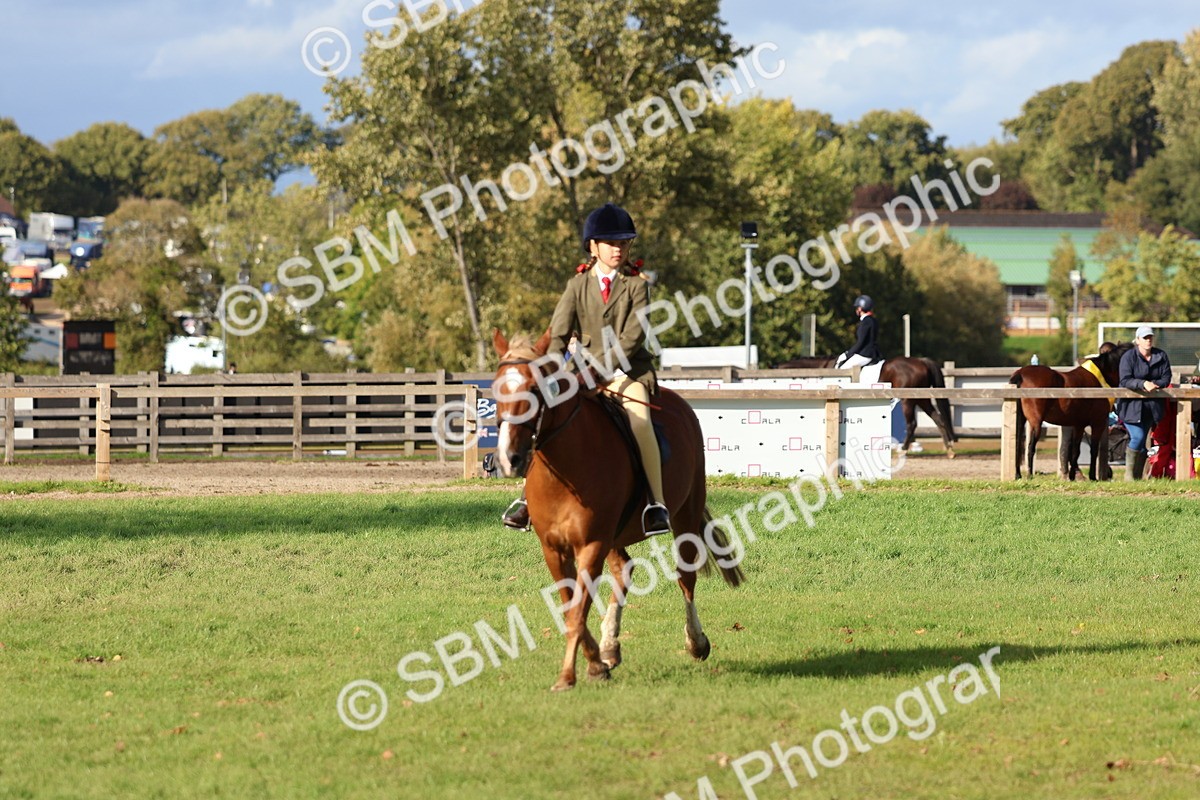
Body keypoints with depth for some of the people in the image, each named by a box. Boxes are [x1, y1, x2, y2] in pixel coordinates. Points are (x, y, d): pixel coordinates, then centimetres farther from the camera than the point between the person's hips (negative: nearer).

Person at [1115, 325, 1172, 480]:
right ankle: (1129, 474, -3)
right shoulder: (1128, 357, -9)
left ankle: (1138, 476, 14)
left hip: (1151, 406, 4)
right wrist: (1143, 384, -31)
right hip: (1131, 404, -4)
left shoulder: (1161, 356, 4)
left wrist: (1153, 384, -18)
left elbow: (1166, 379, 0)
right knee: (1137, 437, -16)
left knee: (1142, 441, 8)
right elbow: (1125, 380, -18)